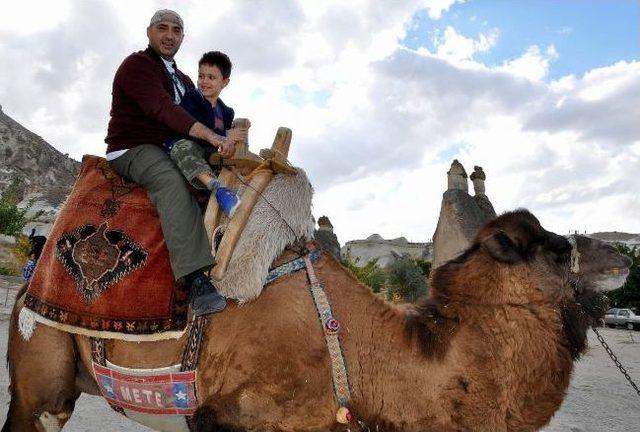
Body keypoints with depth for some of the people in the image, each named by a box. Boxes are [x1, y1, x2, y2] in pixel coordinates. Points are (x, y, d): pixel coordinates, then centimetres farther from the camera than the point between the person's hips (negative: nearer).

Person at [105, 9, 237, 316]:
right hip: (131, 150, -8)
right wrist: (212, 137, -34)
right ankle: (195, 278, -48)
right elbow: (162, 108, -22)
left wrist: (226, 137, -4)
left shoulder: (183, 80, 22)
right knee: (173, 181, -37)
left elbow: (201, 117, 19)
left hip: (167, 153, 9)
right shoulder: (137, 64, -4)